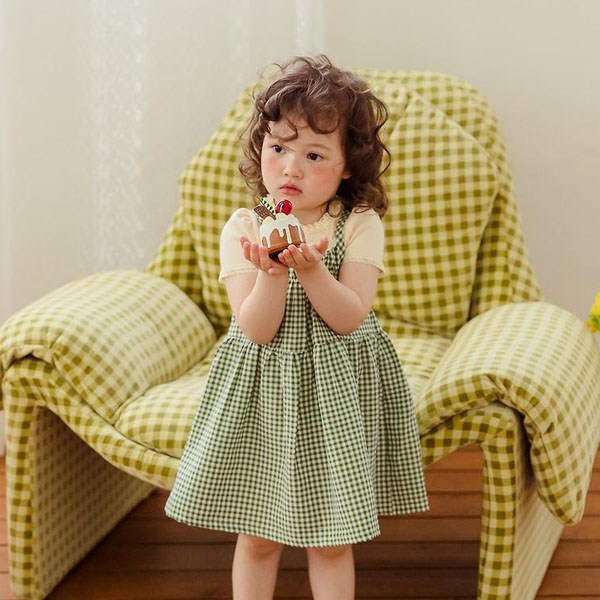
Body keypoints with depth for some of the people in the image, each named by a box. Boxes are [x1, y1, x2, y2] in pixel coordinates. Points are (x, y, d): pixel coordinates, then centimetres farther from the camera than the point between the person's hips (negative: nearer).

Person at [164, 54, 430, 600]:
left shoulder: (359, 225, -7)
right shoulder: (243, 228, -7)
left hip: (336, 391, 0)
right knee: (256, 534, 11)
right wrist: (271, 272, -31)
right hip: (262, 389, 1)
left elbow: (350, 317, -16)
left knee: (330, 538, 9)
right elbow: (256, 329, -14)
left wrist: (310, 268, -32)